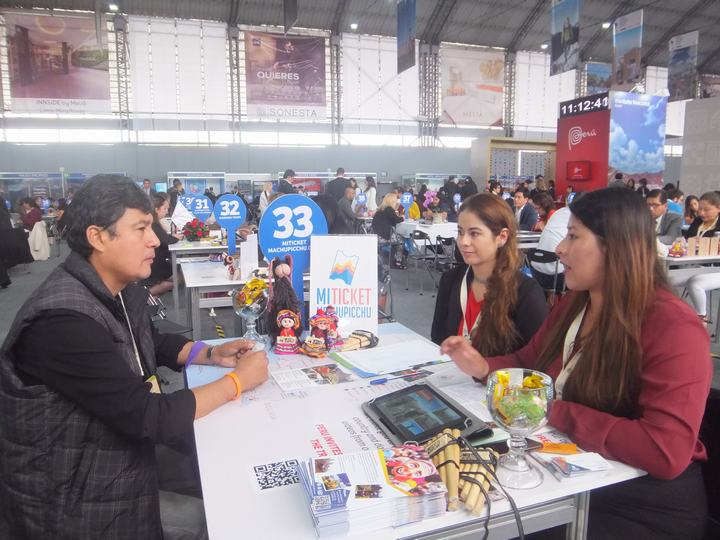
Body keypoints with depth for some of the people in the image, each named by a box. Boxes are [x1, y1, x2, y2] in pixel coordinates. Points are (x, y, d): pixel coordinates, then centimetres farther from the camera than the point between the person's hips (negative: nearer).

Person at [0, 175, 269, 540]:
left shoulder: (122, 290, -2)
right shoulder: (64, 319, -33)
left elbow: (154, 344, 16)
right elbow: (150, 417, -32)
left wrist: (211, 354, -2)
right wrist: (238, 380, -19)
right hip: (67, 506, -8)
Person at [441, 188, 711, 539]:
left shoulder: (673, 329, -22)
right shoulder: (574, 302, 3)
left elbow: (666, 452, -31)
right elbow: (529, 363, 14)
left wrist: (558, 413, -25)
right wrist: (483, 367, -7)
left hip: (645, 508, -6)